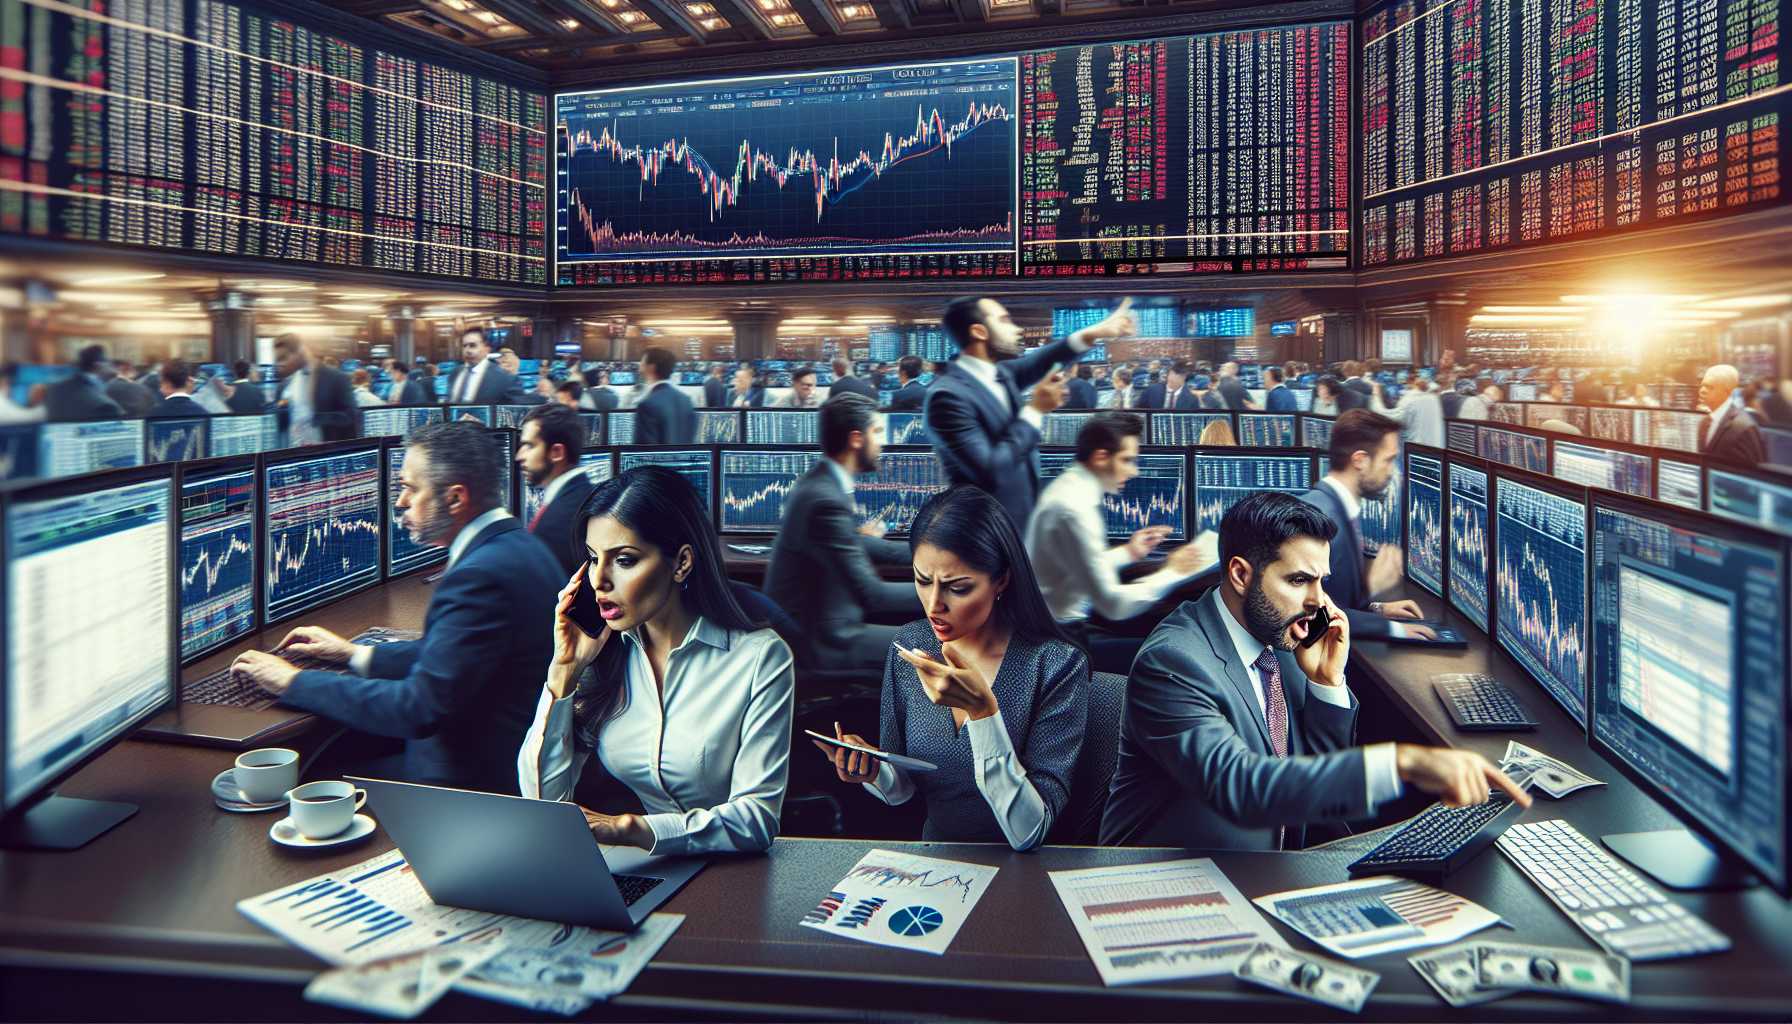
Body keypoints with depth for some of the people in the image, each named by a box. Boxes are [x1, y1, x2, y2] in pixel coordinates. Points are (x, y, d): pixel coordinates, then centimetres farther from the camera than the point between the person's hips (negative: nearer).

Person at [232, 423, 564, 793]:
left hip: (472, 774, -9)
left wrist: (293, 682, -15)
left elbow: (418, 708, -26)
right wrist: (357, 655, 15)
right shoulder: (517, 545, 7)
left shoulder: (480, 575, -26)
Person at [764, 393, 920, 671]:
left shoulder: (820, 482, 4)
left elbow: (854, 544, 19)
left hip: (822, 616, 10)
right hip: (822, 642, -10)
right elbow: (872, 594, -25)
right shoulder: (825, 500, -26)